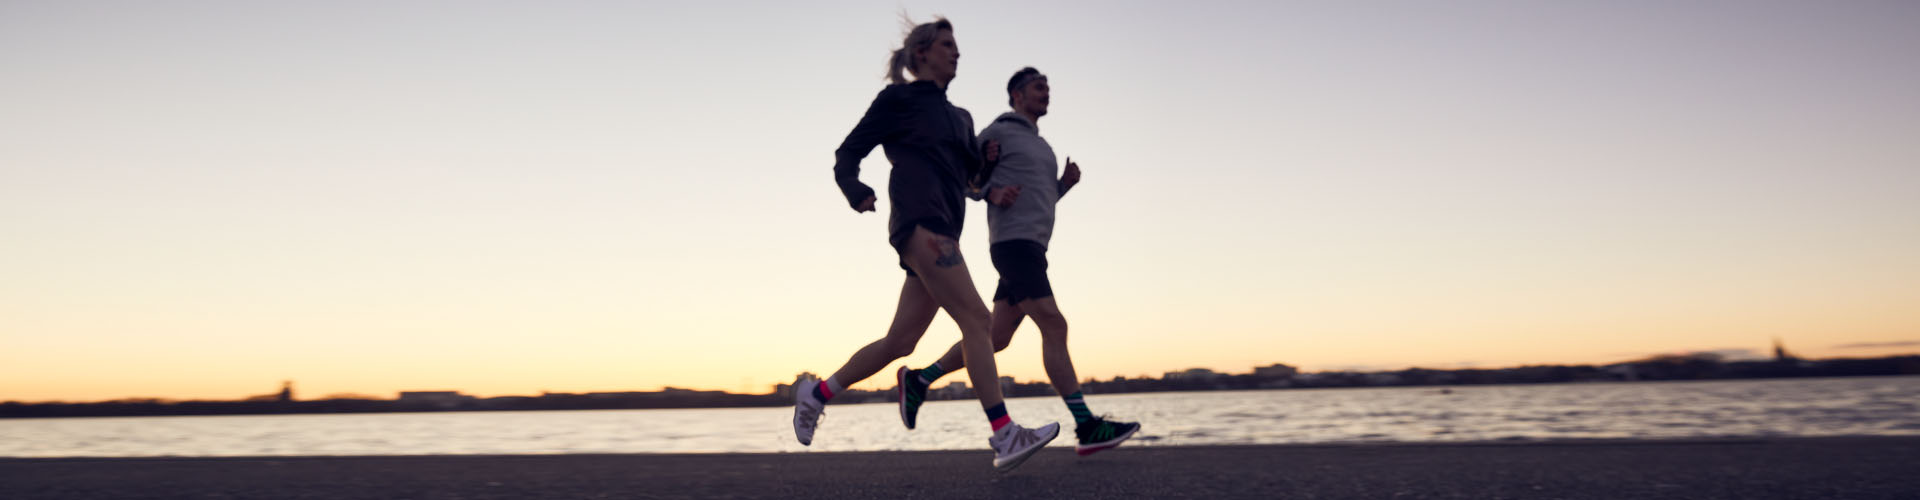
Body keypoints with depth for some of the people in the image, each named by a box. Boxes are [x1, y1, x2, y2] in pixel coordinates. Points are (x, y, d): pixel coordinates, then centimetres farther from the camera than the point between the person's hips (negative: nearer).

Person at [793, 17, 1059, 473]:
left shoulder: (959, 117, 27)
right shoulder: (898, 99, 6)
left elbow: (971, 174, 33)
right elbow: (848, 153, 3)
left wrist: (989, 158, 10)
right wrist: (857, 192, -18)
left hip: (943, 231, 8)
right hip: (919, 222, -8)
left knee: (900, 341, 5)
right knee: (975, 319, -17)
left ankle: (816, 393, 20)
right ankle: (1005, 438, -21)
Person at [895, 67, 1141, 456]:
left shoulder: (1041, 147, 27)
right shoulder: (998, 132, 1)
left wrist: (1066, 183, 12)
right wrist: (991, 193, -16)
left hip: (1032, 250, 10)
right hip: (1013, 244, -9)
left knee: (995, 338, 8)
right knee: (1054, 327, -16)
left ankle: (917, 380, 17)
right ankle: (1088, 427, -19)